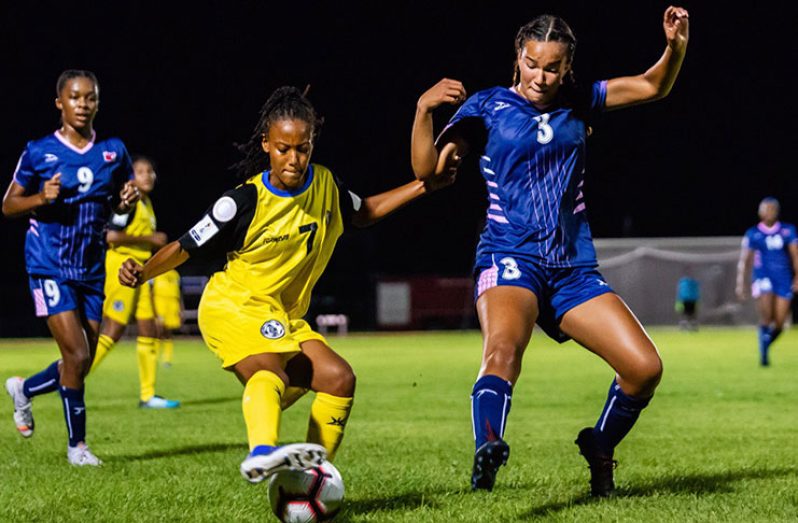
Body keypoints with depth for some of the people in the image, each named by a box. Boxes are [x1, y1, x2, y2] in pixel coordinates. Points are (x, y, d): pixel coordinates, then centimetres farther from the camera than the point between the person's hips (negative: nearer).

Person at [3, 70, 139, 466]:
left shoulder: (113, 152, 5)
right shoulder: (39, 151, -5)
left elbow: (118, 205, 17)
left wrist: (128, 201, -7)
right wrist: (41, 198, -18)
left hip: (91, 269, 4)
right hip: (50, 266, -4)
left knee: (81, 364, 6)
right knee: (76, 356, -13)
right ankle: (76, 444, 3)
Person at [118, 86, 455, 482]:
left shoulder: (325, 185, 2)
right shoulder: (243, 201, -14)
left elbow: (361, 213, 23)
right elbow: (185, 248, -8)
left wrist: (423, 186, 17)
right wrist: (142, 272, -25)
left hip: (287, 319, 7)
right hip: (233, 307, -7)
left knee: (339, 378, -13)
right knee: (270, 370, -36)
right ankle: (262, 453, -65)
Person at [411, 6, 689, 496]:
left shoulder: (578, 103, 11)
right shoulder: (487, 107, 1)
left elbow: (653, 87, 17)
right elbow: (428, 170, -6)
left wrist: (676, 47, -3)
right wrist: (424, 110, -21)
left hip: (574, 267, 4)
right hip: (510, 258, -4)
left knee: (645, 367, -6)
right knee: (504, 347, -36)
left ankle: (599, 449, 21)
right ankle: (488, 450, -59)